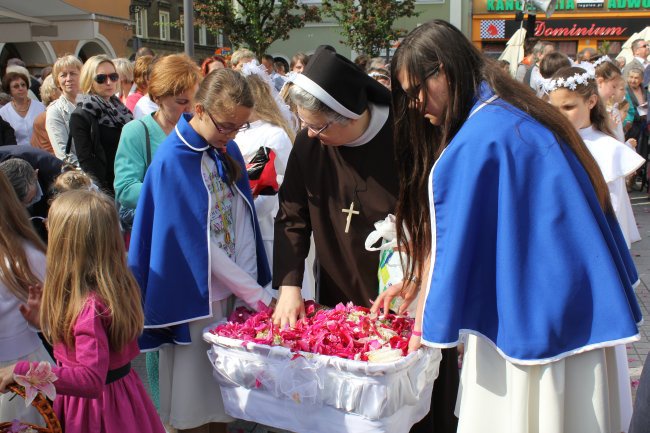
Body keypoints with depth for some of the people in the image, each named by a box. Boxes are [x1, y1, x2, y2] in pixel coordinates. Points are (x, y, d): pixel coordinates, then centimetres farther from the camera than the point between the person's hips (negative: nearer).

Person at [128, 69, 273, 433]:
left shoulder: (228, 150, 4)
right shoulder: (172, 160, -17)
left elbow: (243, 222, 5)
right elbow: (196, 241, -20)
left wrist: (249, 285, -5)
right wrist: (256, 293, -17)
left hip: (234, 291, 6)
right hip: (194, 297, -6)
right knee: (196, 391, 8)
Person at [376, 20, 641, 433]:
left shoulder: (478, 141, -21)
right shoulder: (513, 116, 9)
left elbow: (452, 241, -15)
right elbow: (452, 228, 12)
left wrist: (422, 326, -3)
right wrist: (417, 283, 12)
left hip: (531, 324, -9)